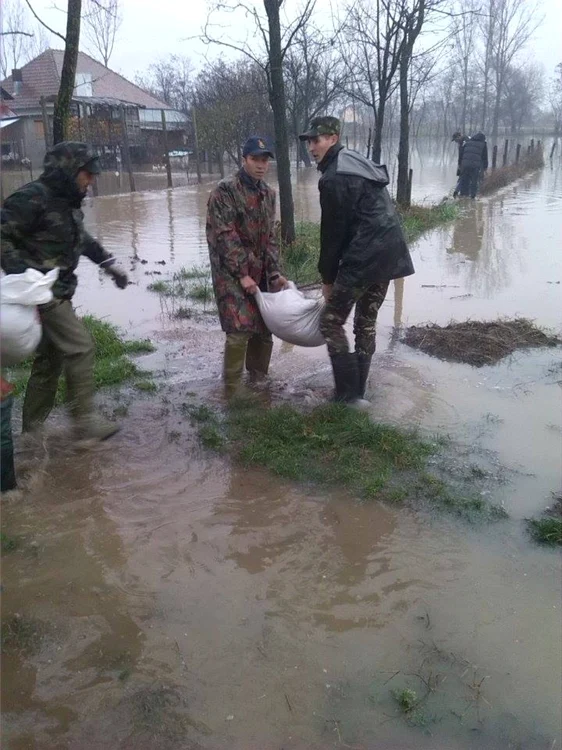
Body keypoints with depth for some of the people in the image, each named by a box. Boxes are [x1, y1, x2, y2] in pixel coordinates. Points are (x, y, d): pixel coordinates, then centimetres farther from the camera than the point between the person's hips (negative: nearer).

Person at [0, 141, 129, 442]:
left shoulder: (67, 201, 12)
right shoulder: (32, 197, -17)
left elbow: (81, 238, 28)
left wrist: (108, 263, 25)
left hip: (59, 291, 10)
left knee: (51, 355, 13)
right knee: (80, 347, -10)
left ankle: (32, 428, 25)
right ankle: (85, 422, 0)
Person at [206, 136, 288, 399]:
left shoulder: (268, 193, 10)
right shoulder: (225, 190, -13)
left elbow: (270, 237, 11)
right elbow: (225, 236, -17)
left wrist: (274, 273, 1)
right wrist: (242, 274, -19)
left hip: (259, 271, 7)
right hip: (231, 271, -7)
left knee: (264, 326, 9)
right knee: (240, 330, -14)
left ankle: (259, 377, 28)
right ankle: (233, 389, -1)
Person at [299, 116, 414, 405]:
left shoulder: (334, 178, -13)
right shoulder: (360, 165, 18)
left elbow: (333, 232, -10)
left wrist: (327, 277, 1)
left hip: (363, 259, -10)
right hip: (388, 254, 10)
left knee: (331, 322, 1)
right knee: (366, 322, 17)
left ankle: (348, 395, 3)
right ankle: (358, 392, 24)